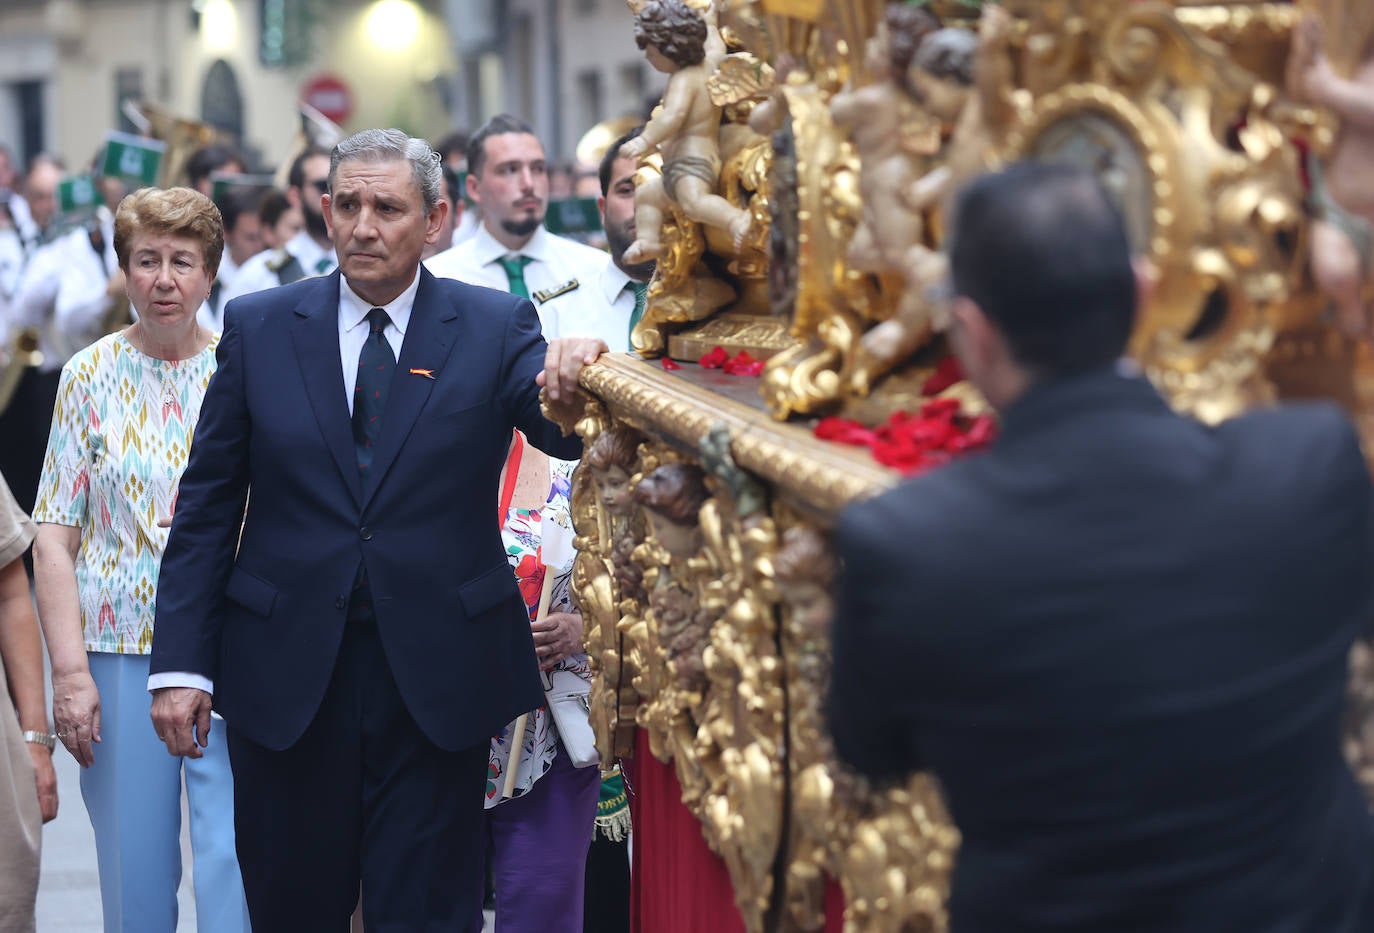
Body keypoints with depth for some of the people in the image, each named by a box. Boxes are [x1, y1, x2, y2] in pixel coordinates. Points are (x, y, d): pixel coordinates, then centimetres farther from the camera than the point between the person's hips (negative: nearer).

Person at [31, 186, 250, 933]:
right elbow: (54, 537, 2)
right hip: (120, 652, 1)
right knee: (134, 868, 6)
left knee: (235, 858, -6)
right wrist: (69, 670, -6)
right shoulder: (89, 376, 3)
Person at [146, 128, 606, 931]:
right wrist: (182, 662, -2)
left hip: (436, 676, -1)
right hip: (287, 675, 1)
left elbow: (561, 433, -17)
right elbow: (208, 505, 4)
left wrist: (573, 395, -42)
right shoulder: (259, 326, 3)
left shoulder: (496, 327, 0)